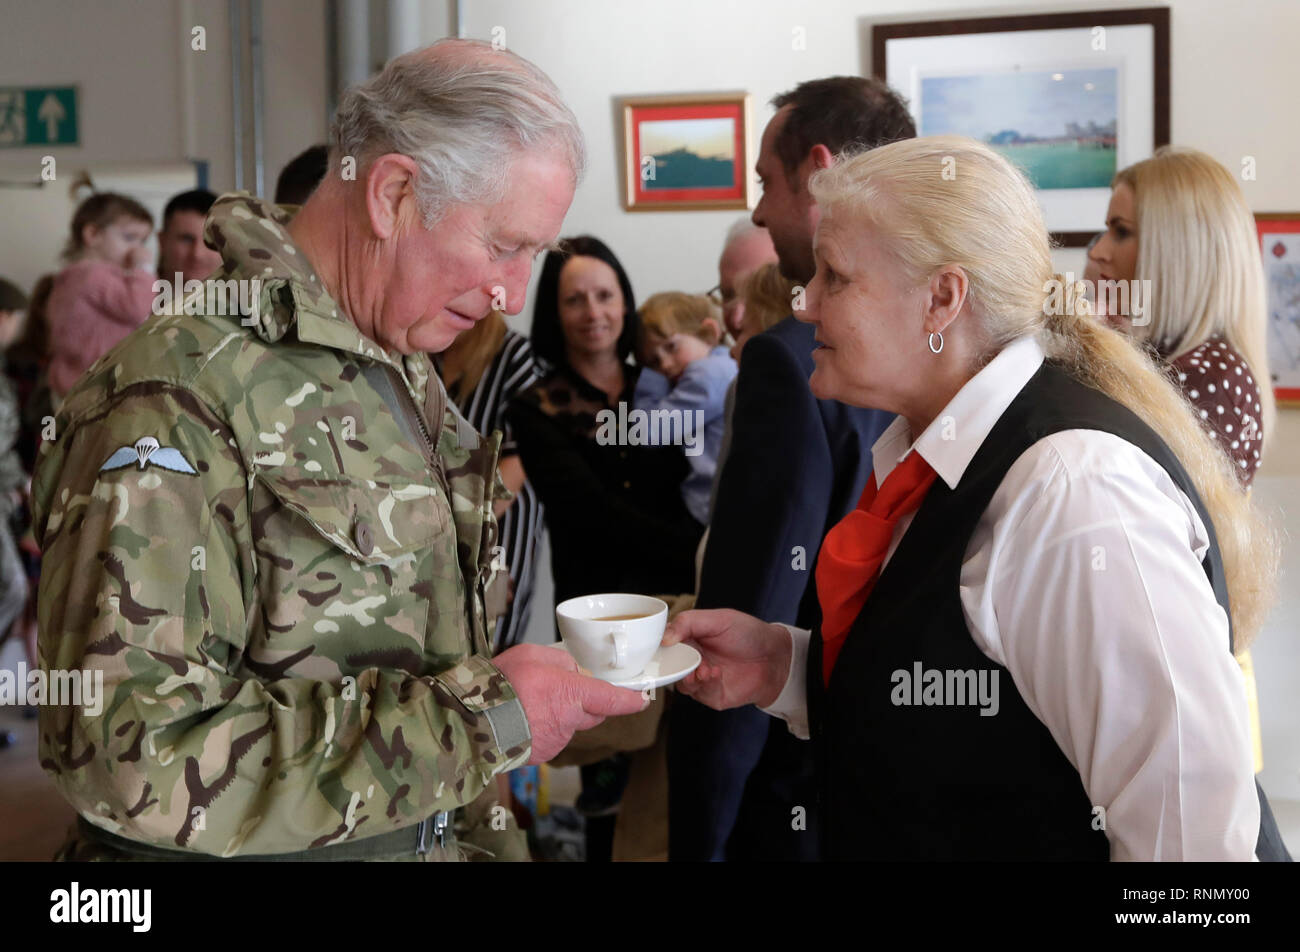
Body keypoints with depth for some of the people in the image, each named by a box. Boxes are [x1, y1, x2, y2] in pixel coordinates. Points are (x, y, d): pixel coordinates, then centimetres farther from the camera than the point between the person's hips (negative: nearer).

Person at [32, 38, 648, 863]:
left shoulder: (406, 372, 6)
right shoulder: (177, 399, -24)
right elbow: (134, 754, -31)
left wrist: (482, 840, 7)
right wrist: (482, 717, -28)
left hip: (432, 838, 8)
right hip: (260, 852, -8)